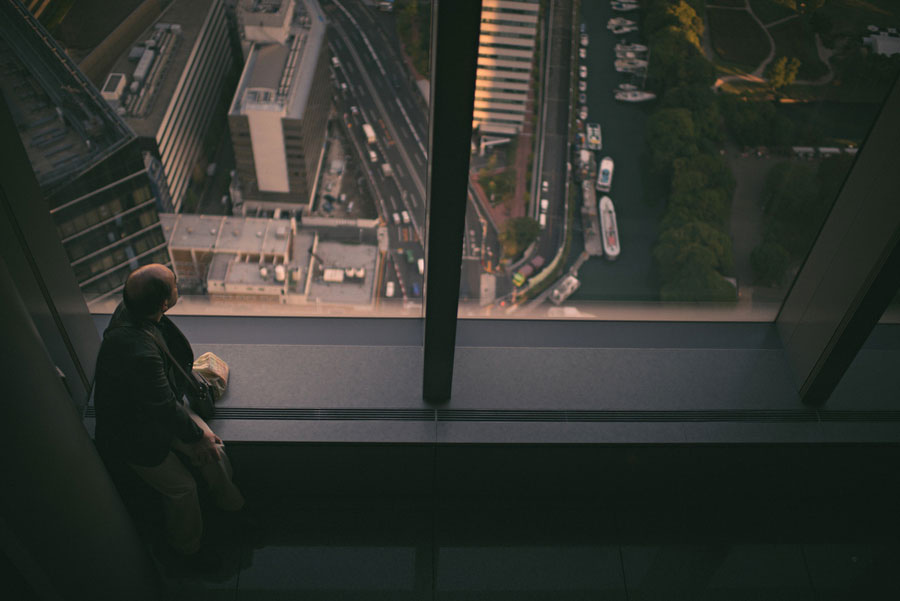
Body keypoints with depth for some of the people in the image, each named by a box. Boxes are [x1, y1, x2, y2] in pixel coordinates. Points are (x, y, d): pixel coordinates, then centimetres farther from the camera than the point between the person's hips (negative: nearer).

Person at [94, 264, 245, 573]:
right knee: (181, 488, 4)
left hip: (161, 406, 7)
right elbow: (165, 409, -30)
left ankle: (230, 502, 33)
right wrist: (196, 436, -15)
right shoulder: (138, 352, -44)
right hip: (135, 433, -7)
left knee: (214, 452, 4)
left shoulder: (131, 310, -17)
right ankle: (186, 547, 32)